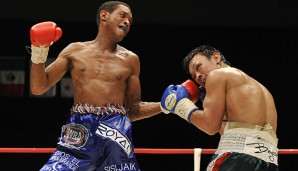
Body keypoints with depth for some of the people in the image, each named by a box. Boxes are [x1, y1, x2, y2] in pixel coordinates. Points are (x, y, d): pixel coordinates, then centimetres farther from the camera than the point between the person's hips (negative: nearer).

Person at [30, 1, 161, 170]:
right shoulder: (75, 51, 13)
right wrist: (38, 54, -2)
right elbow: (38, 88, 12)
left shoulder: (130, 60, 15)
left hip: (116, 131, 1)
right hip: (79, 130, -1)